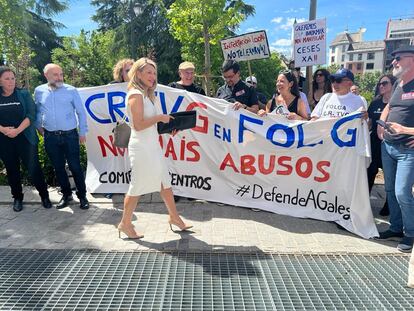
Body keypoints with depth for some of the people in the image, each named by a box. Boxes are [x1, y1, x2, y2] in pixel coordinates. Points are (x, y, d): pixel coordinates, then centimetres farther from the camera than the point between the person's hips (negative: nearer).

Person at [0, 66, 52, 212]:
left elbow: (31, 115, -7)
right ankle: (17, 198, 25)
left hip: (25, 138, -2)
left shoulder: (23, 94, 1)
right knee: (12, 170, 11)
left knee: (33, 167, -3)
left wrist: (17, 130, -17)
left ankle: (44, 196, 11)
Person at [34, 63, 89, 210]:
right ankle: (66, 194, 26)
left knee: (75, 166, 0)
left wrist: (82, 132, 1)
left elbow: (81, 112, 0)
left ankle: (82, 196, 13)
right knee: (58, 167, 11)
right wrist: (39, 126, 12)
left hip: (70, 135, -3)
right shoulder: (39, 91, 3)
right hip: (50, 137, 3)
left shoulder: (71, 90, -4)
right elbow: (37, 111, 18)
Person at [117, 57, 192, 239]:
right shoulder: (136, 94, -13)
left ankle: (174, 217, 27)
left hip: (153, 146, 9)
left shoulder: (145, 94, 16)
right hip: (142, 147, -9)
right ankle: (125, 224, 19)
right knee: (137, 187, 2)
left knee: (165, 183, 14)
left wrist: (166, 125, 8)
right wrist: (159, 118, -12)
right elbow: (138, 125, -19)